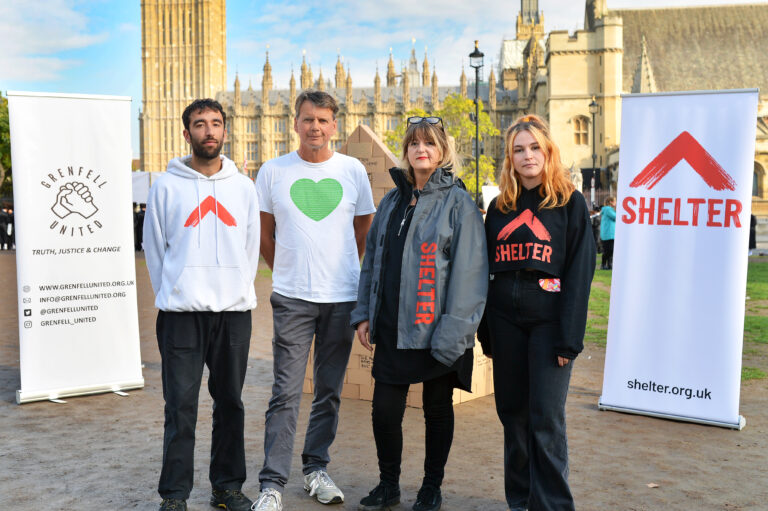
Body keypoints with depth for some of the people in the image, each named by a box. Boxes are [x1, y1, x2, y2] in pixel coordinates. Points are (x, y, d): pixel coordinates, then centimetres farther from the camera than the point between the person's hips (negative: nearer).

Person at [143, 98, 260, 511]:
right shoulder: (167, 186, 2)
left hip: (234, 311, 3)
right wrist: (171, 296, 5)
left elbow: (251, 248, 12)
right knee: (181, 406, 0)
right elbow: (154, 248, 6)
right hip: (181, 313, -2)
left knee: (230, 402, 10)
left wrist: (238, 292, 7)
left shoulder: (243, 187, 9)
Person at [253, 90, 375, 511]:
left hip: (342, 297, 2)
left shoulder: (353, 171, 4)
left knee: (330, 390, 11)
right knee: (285, 393, -3)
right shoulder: (273, 172, 1)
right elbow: (265, 233, 11)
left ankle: (316, 468, 26)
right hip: (292, 298, -2)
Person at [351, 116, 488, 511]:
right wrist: (363, 313, 8)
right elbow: (372, 259, 15)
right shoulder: (392, 201, 12)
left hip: (436, 331, -4)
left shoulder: (458, 203, -6)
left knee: (437, 409, 11)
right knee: (384, 409, 5)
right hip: (391, 330, 4)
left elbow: (468, 272, -12)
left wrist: (452, 332, -17)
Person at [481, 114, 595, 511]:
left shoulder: (569, 203, -1)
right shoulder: (500, 206, 12)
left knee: (546, 418, -5)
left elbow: (579, 273, -6)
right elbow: (488, 269, 13)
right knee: (512, 413, 10)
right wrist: (486, 330, 8)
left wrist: (569, 337, -13)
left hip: (548, 321, -4)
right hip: (505, 320, 5)